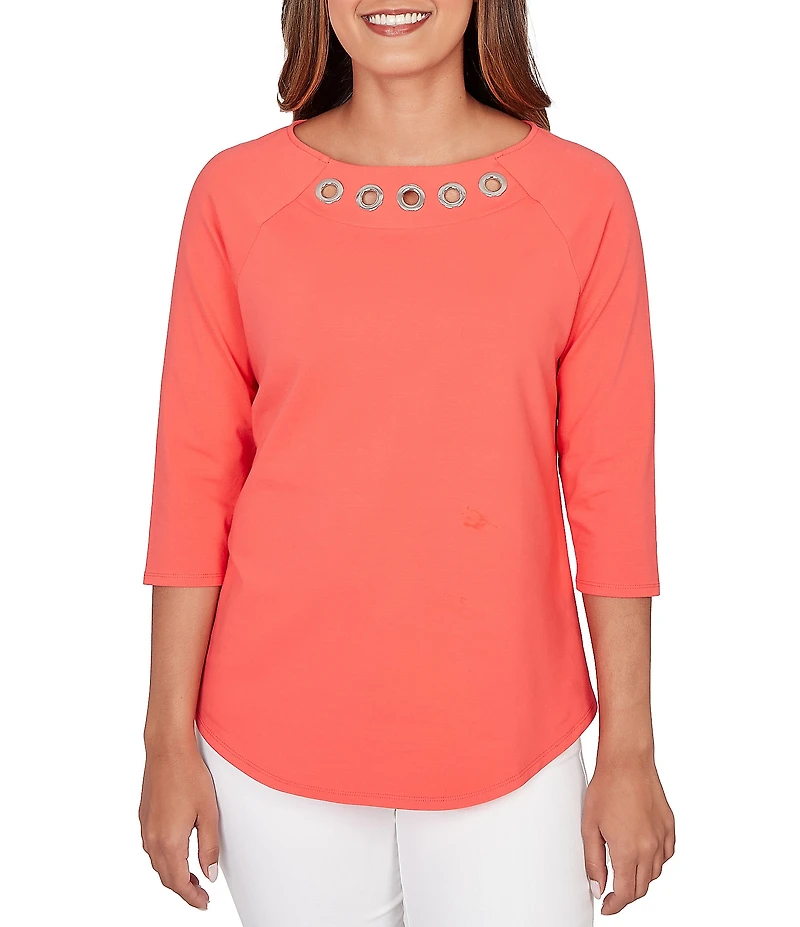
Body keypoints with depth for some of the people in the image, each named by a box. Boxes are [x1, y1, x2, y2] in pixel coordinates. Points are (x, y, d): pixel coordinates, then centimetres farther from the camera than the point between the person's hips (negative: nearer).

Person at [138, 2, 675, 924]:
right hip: (281, 740, 1)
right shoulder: (235, 193, -2)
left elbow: (612, 483, -2)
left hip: (508, 740, 0)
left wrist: (630, 749, -1)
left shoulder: (583, 197, -3)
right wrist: (169, 741, 0)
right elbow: (194, 478, 0)